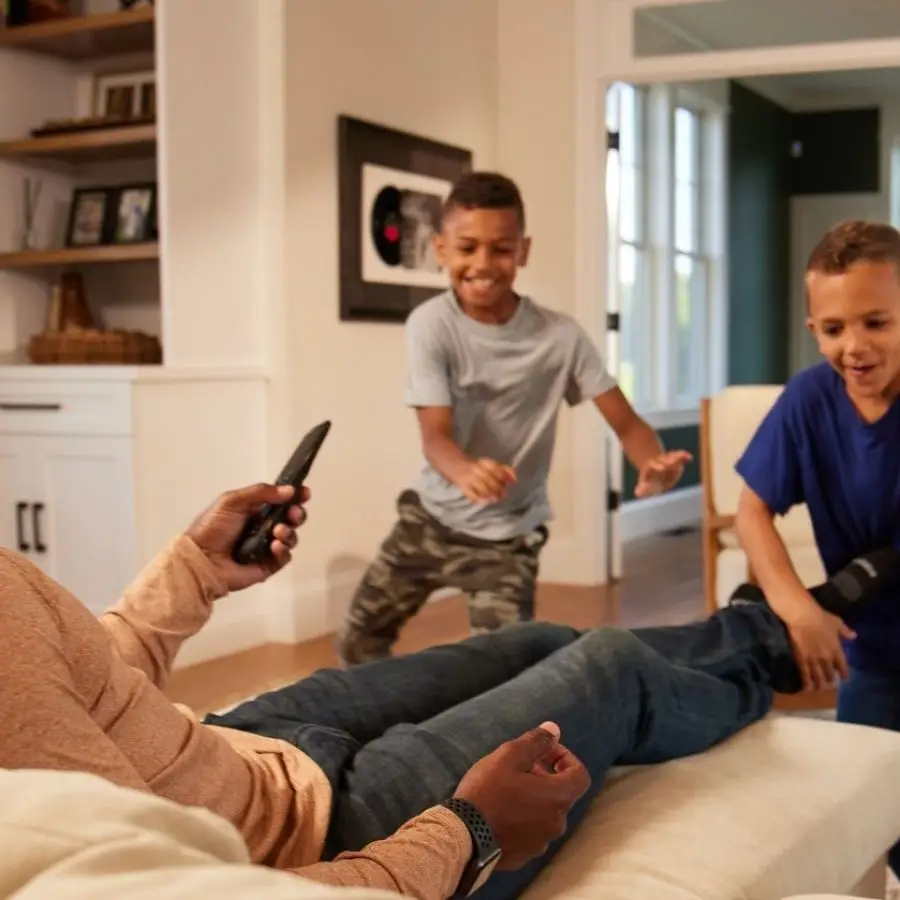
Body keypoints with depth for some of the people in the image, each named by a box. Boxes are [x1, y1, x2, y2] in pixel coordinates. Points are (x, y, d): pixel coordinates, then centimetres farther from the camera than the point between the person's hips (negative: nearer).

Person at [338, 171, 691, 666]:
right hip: (432, 515, 2)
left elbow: (625, 422, -17)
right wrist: (466, 472, -53)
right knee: (357, 643, 13)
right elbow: (435, 435, -28)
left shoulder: (560, 335, -17)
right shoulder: (430, 324, -18)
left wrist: (654, 464, -42)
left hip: (509, 534, -1)